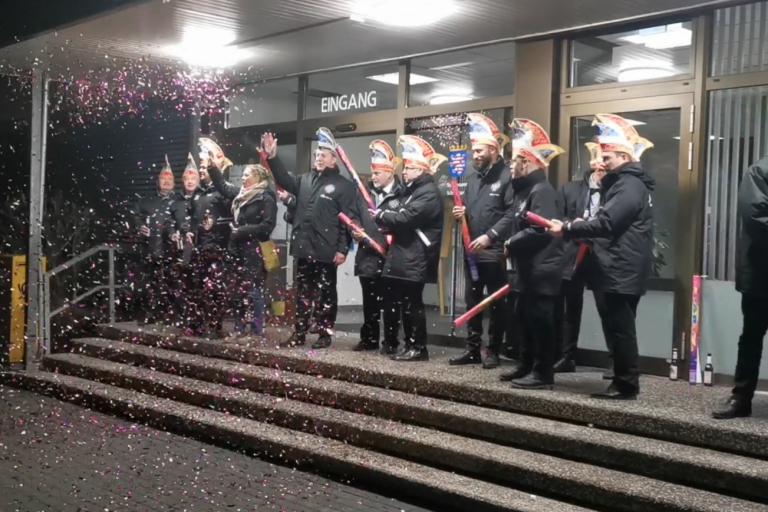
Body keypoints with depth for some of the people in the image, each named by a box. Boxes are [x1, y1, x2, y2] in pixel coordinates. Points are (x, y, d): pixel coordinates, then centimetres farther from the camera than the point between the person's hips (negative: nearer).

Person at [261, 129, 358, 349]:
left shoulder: (344, 185, -5)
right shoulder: (305, 180, 14)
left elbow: (349, 220, -9)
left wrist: (342, 249, -15)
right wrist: (272, 157, -4)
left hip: (326, 251, -6)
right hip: (303, 248, 6)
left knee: (325, 294, 5)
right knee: (302, 293, 13)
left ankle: (325, 335, 13)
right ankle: (299, 333, 21)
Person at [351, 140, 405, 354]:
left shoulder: (402, 194, -8)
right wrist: (354, 231, -1)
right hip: (367, 256, 6)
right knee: (369, 302, 14)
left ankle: (390, 342, 13)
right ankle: (369, 339, 25)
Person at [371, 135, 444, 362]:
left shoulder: (429, 193, -13)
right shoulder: (412, 190, 20)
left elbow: (406, 218, -22)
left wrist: (381, 216, -7)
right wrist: (386, 221, -1)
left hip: (415, 260, -10)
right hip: (401, 257, 10)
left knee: (412, 303, -6)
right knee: (392, 301, 13)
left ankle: (418, 347, 1)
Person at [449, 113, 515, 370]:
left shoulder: (506, 176, -10)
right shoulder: (473, 178, 16)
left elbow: (512, 213, -18)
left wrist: (490, 235, -22)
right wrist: (461, 212, 2)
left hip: (495, 252, -7)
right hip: (471, 251, 8)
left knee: (496, 303, 3)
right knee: (472, 302, 11)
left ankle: (493, 351, 12)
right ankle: (472, 349, 20)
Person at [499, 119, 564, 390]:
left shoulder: (542, 190, -15)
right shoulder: (525, 189, 16)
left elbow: (539, 230, -26)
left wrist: (511, 244, -15)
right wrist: (512, 245, 3)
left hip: (541, 270, -10)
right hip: (528, 269, 10)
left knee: (540, 320, -4)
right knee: (526, 319, 15)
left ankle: (543, 374, 2)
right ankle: (526, 367, 26)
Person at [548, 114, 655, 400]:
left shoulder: (630, 185, -15)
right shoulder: (623, 182, 19)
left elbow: (605, 223, -24)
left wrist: (567, 229, -17)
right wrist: (574, 229, 7)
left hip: (624, 271, -11)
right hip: (619, 270, 11)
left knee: (620, 328, -6)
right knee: (618, 328, 14)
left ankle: (627, 385, 1)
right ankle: (623, 382, 20)